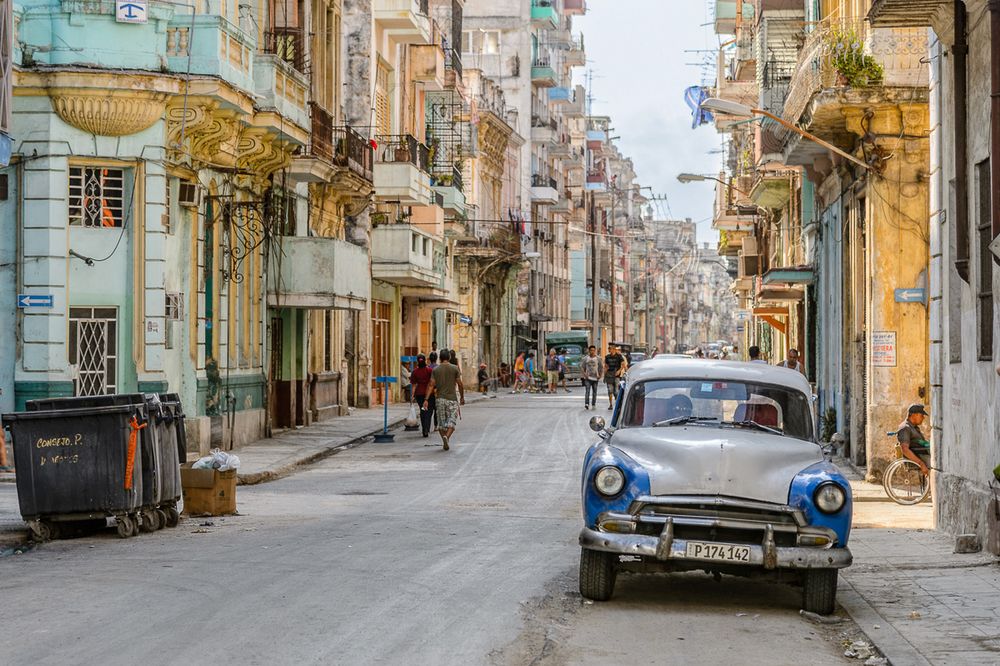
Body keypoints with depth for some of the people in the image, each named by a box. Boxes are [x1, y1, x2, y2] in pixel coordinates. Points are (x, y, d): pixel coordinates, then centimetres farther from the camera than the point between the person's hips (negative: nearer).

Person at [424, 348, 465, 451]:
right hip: (452, 398, -2)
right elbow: (460, 384, -2)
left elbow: (431, 385, -4)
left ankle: (445, 443, 12)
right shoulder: (455, 369, -2)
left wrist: (426, 399, -6)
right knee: (452, 421, -1)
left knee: (441, 422, 11)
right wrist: (462, 397, 11)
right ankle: (447, 437, -25)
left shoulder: (436, 369, 2)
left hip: (440, 398, 2)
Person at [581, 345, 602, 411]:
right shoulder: (586, 358, 0)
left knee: (594, 392, 8)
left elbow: (600, 368, 8)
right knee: (587, 391, -13)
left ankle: (593, 404, 16)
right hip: (588, 378, -2)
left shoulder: (598, 358, 2)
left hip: (595, 378, 2)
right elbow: (582, 367, 5)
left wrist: (599, 375, -1)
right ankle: (586, 404, -19)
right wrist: (584, 374, -7)